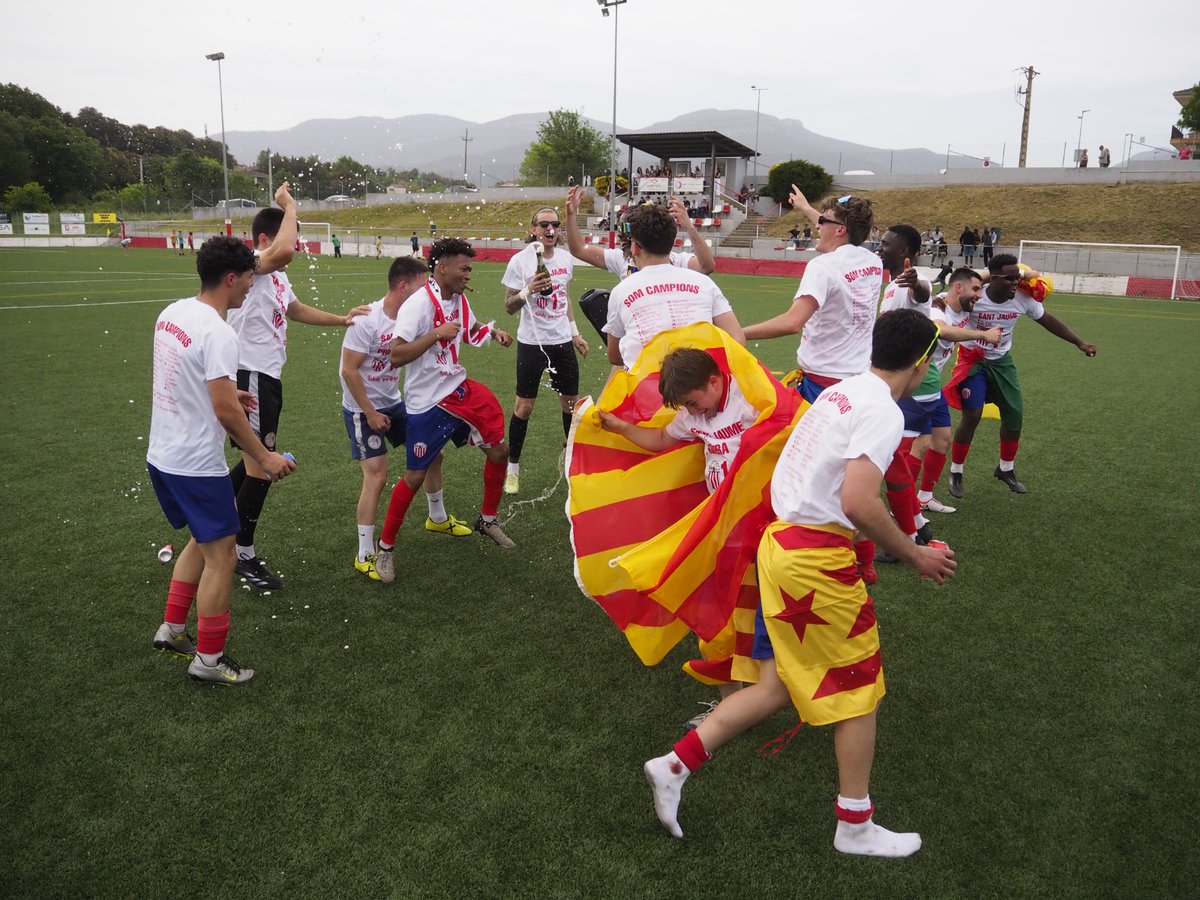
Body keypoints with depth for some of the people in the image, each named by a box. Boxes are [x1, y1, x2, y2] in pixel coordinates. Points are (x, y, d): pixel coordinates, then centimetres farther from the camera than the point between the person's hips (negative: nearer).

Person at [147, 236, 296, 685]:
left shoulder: (172, 312, 5)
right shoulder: (218, 333, -22)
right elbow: (225, 412, -23)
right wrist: (265, 457, -13)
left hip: (161, 455, 9)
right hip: (197, 466, -9)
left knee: (203, 540, 24)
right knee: (220, 556, 4)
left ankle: (172, 630, 33)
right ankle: (209, 659, 15)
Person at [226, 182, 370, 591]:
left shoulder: (277, 275, 15)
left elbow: (297, 309, 32)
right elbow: (283, 252, -38)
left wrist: (341, 320, 27)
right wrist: (289, 206, -23)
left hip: (268, 376, 10)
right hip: (250, 376, -10)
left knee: (258, 459, 21)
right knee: (261, 468, -4)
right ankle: (244, 556, 11)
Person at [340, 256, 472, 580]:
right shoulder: (368, 320, -23)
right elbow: (349, 371, -20)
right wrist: (370, 414, -18)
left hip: (394, 404, 8)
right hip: (362, 410, -7)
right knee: (377, 474, -14)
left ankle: (438, 518, 38)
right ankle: (365, 556, -2)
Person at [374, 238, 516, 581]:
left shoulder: (459, 299, 5)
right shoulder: (418, 305, -20)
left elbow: (471, 331, 25)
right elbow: (397, 355, -27)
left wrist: (494, 332, 5)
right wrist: (437, 334, -32)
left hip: (460, 389, 8)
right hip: (427, 403, -8)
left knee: (499, 449, 7)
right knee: (415, 476, -2)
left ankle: (487, 520, 30)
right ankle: (385, 547, 17)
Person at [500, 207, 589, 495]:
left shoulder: (565, 258, 4)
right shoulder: (520, 261, -11)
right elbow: (509, 307, -9)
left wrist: (575, 332, 18)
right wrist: (528, 291, -28)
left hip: (562, 342, 5)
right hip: (532, 343, -4)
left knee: (571, 402, 10)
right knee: (524, 406, 2)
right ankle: (512, 467, 18)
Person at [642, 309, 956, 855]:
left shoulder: (841, 391, 13)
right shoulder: (884, 412, -13)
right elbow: (858, 503, -23)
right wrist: (915, 556, -11)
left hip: (781, 543, 9)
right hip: (817, 558, -9)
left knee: (779, 687, 15)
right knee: (860, 688, 9)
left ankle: (675, 765, 16)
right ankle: (855, 826, 23)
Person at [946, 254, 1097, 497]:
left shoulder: (1023, 299, -13)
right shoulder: (974, 297, -27)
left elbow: (1048, 321, 1)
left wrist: (1080, 343, 2)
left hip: (1002, 361, 5)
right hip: (974, 360, -5)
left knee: (1015, 416, 6)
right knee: (972, 416, -14)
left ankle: (1006, 469, 30)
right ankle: (956, 472, 6)